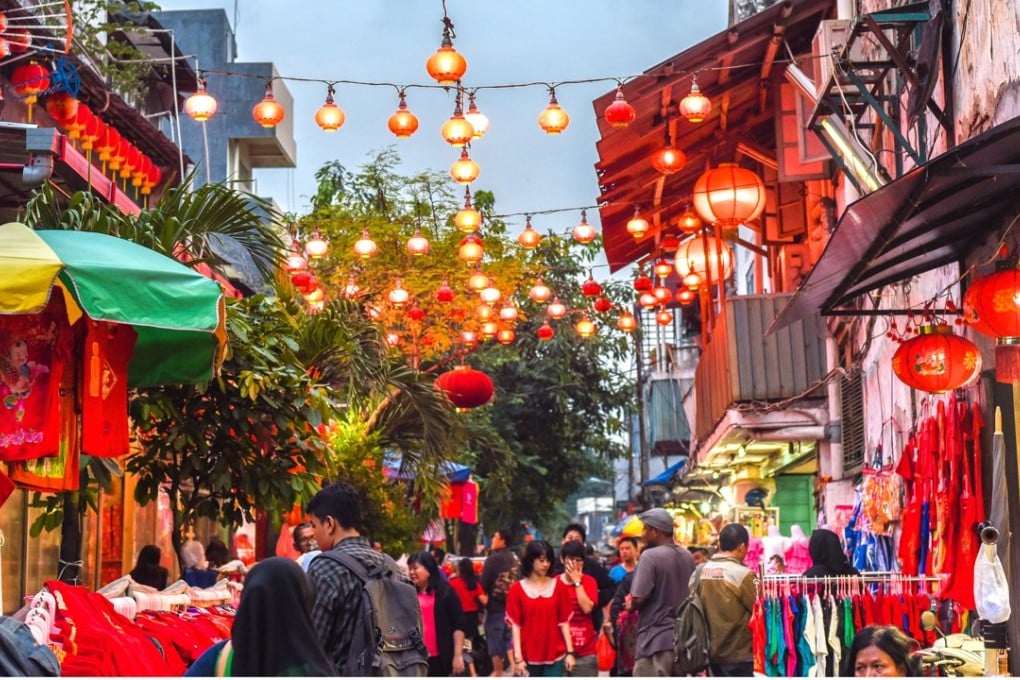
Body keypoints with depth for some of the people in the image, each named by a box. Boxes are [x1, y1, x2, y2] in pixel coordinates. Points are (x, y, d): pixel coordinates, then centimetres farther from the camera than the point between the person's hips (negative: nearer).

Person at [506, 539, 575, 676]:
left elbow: (564, 621, 4)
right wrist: (518, 657, -8)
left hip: (555, 656, 1)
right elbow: (515, 625, -3)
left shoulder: (558, 586, 3)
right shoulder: (517, 589, -1)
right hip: (528, 657, -1)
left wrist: (570, 652, -1)